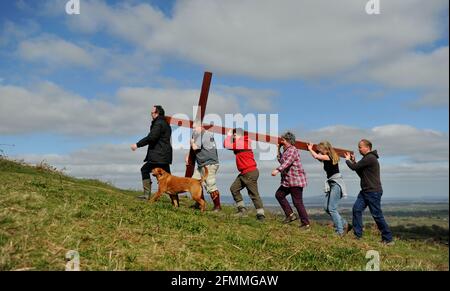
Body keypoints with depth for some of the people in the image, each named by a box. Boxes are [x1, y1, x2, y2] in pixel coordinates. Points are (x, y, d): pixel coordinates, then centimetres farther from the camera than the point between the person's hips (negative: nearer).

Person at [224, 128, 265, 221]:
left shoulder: (242, 143, -16)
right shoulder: (240, 144, 15)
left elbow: (226, 145, -19)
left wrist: (228, 135, -4)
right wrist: (230, 136, 8)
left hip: (250, 173, -10)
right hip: (244, 173, 10)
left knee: (254, 194, -6)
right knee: (234, 188, 10)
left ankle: (261, 215, -1)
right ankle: (242, 209, 15)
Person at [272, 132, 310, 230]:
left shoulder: (292, 150, -14)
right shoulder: (286, 151, 17)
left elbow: (287, 162, -30)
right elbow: (281, 160, 31)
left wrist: (277, 170, -41)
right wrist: (278, 149, 25)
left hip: (296, 180, -11)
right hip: (288, 181, 11)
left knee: (297, 202, -7)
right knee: (279, 195, 13)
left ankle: (305, 223, 3)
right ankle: (290, 215, 15)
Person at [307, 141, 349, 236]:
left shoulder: (330, 157, -13)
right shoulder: (326, 159, 12)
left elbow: (316, 156, -18)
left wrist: (310, 149, -2)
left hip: (336, 184, -10)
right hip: (331, 184, 10)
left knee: (332, 208, -10)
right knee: (327, 208, 8)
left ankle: (340, 232, -4)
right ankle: (343, 224, 17)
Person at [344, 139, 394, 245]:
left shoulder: (370, 158, -17)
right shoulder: (367, 158, 16)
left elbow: (354, 167, -16)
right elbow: (361, 173, 20)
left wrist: (348, 160, 4)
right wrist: (353, 161, 12)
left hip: (373, 192, -10)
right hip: (365, 191, 10)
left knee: (377, 215, -4)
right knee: (356, 209, 0)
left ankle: (388, 239, 8)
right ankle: (357, 235, 4)